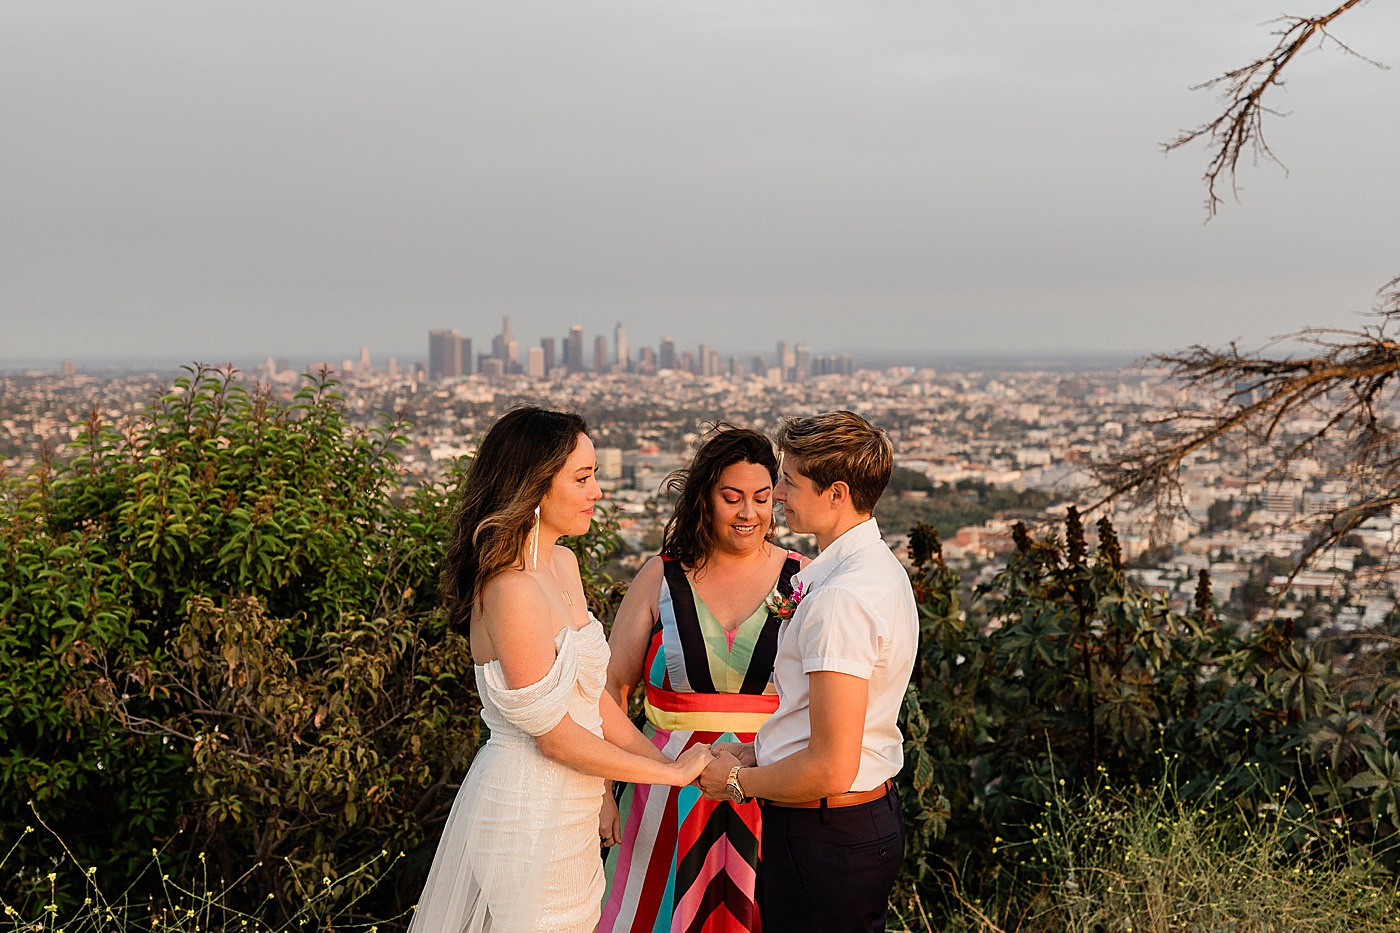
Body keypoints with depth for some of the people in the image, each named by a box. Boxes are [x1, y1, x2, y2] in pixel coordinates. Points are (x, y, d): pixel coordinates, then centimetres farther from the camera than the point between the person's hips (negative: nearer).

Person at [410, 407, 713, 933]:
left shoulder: (563, 564, 7)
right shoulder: (512, 590, -22)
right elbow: (554, 735, -20)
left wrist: (665, 760, 3)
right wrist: (671, 772, -11)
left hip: (565, 809, 9)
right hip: (526, 806, -9)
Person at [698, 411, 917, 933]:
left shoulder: (840, 599, -24)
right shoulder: (878, 568, 9)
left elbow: (831, 768, -25)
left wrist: (738, 781, -9)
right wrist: (755, 753, 9)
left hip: (824, 839, -10)